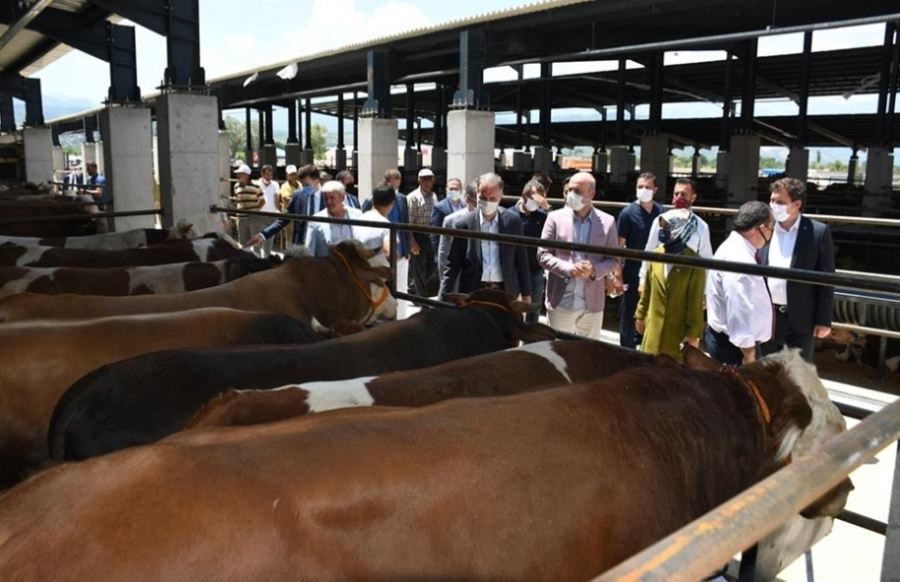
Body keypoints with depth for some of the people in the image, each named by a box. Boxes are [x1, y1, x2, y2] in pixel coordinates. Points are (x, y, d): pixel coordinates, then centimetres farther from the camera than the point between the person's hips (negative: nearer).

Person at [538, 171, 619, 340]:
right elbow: (542, 254, -2)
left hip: (592, 304, 1)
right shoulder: (555, 217, 0)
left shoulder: (607, 222, 2)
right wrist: (568, 268, -17)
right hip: (561, 302, -1)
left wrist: (594, 270, -16)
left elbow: (614, 260, 5)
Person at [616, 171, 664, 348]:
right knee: (629, 316, 7)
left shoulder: (662, 212, 3)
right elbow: (619, 245, -10)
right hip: (634, 274, -4)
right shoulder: (628, 212, -9)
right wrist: (618, 275, -14)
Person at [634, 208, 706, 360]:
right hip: (654, 326, 5)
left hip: (679, 328, -5)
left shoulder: (694, 263, -15)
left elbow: (696, 301, -13)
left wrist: (693, 333, -13)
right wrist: (640, 314, 15)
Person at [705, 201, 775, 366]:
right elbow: (740, 311, -27)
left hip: (728, 339, 11)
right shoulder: (739, 259, -24)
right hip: (733, 343, -11)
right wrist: (748, 354, -24)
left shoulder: (737, 248, 10)